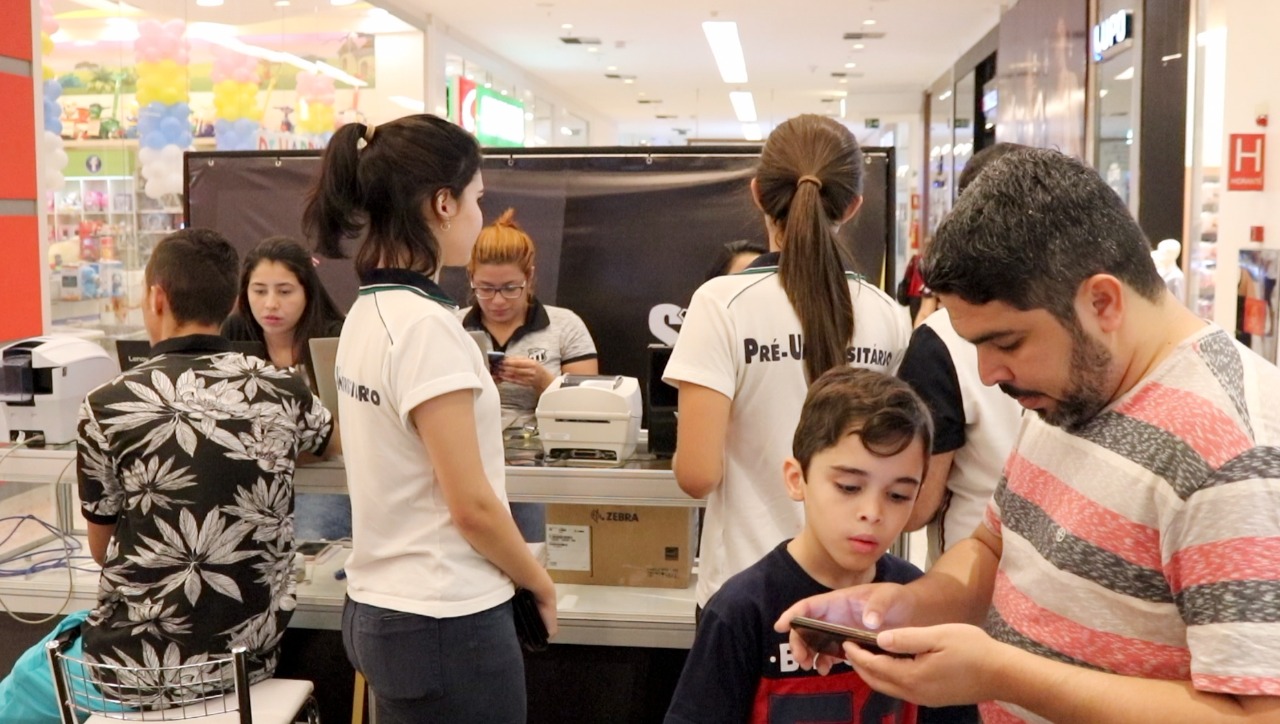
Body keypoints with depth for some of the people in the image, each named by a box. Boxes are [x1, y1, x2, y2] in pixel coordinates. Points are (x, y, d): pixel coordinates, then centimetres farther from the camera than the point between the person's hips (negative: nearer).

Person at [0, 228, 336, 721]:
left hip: (142, 668, -4)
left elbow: (101, 548, 1)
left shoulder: (108, 407, -13)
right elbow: (334, 440, 21)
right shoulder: (281, 393, -5)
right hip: (252, 657, 4)